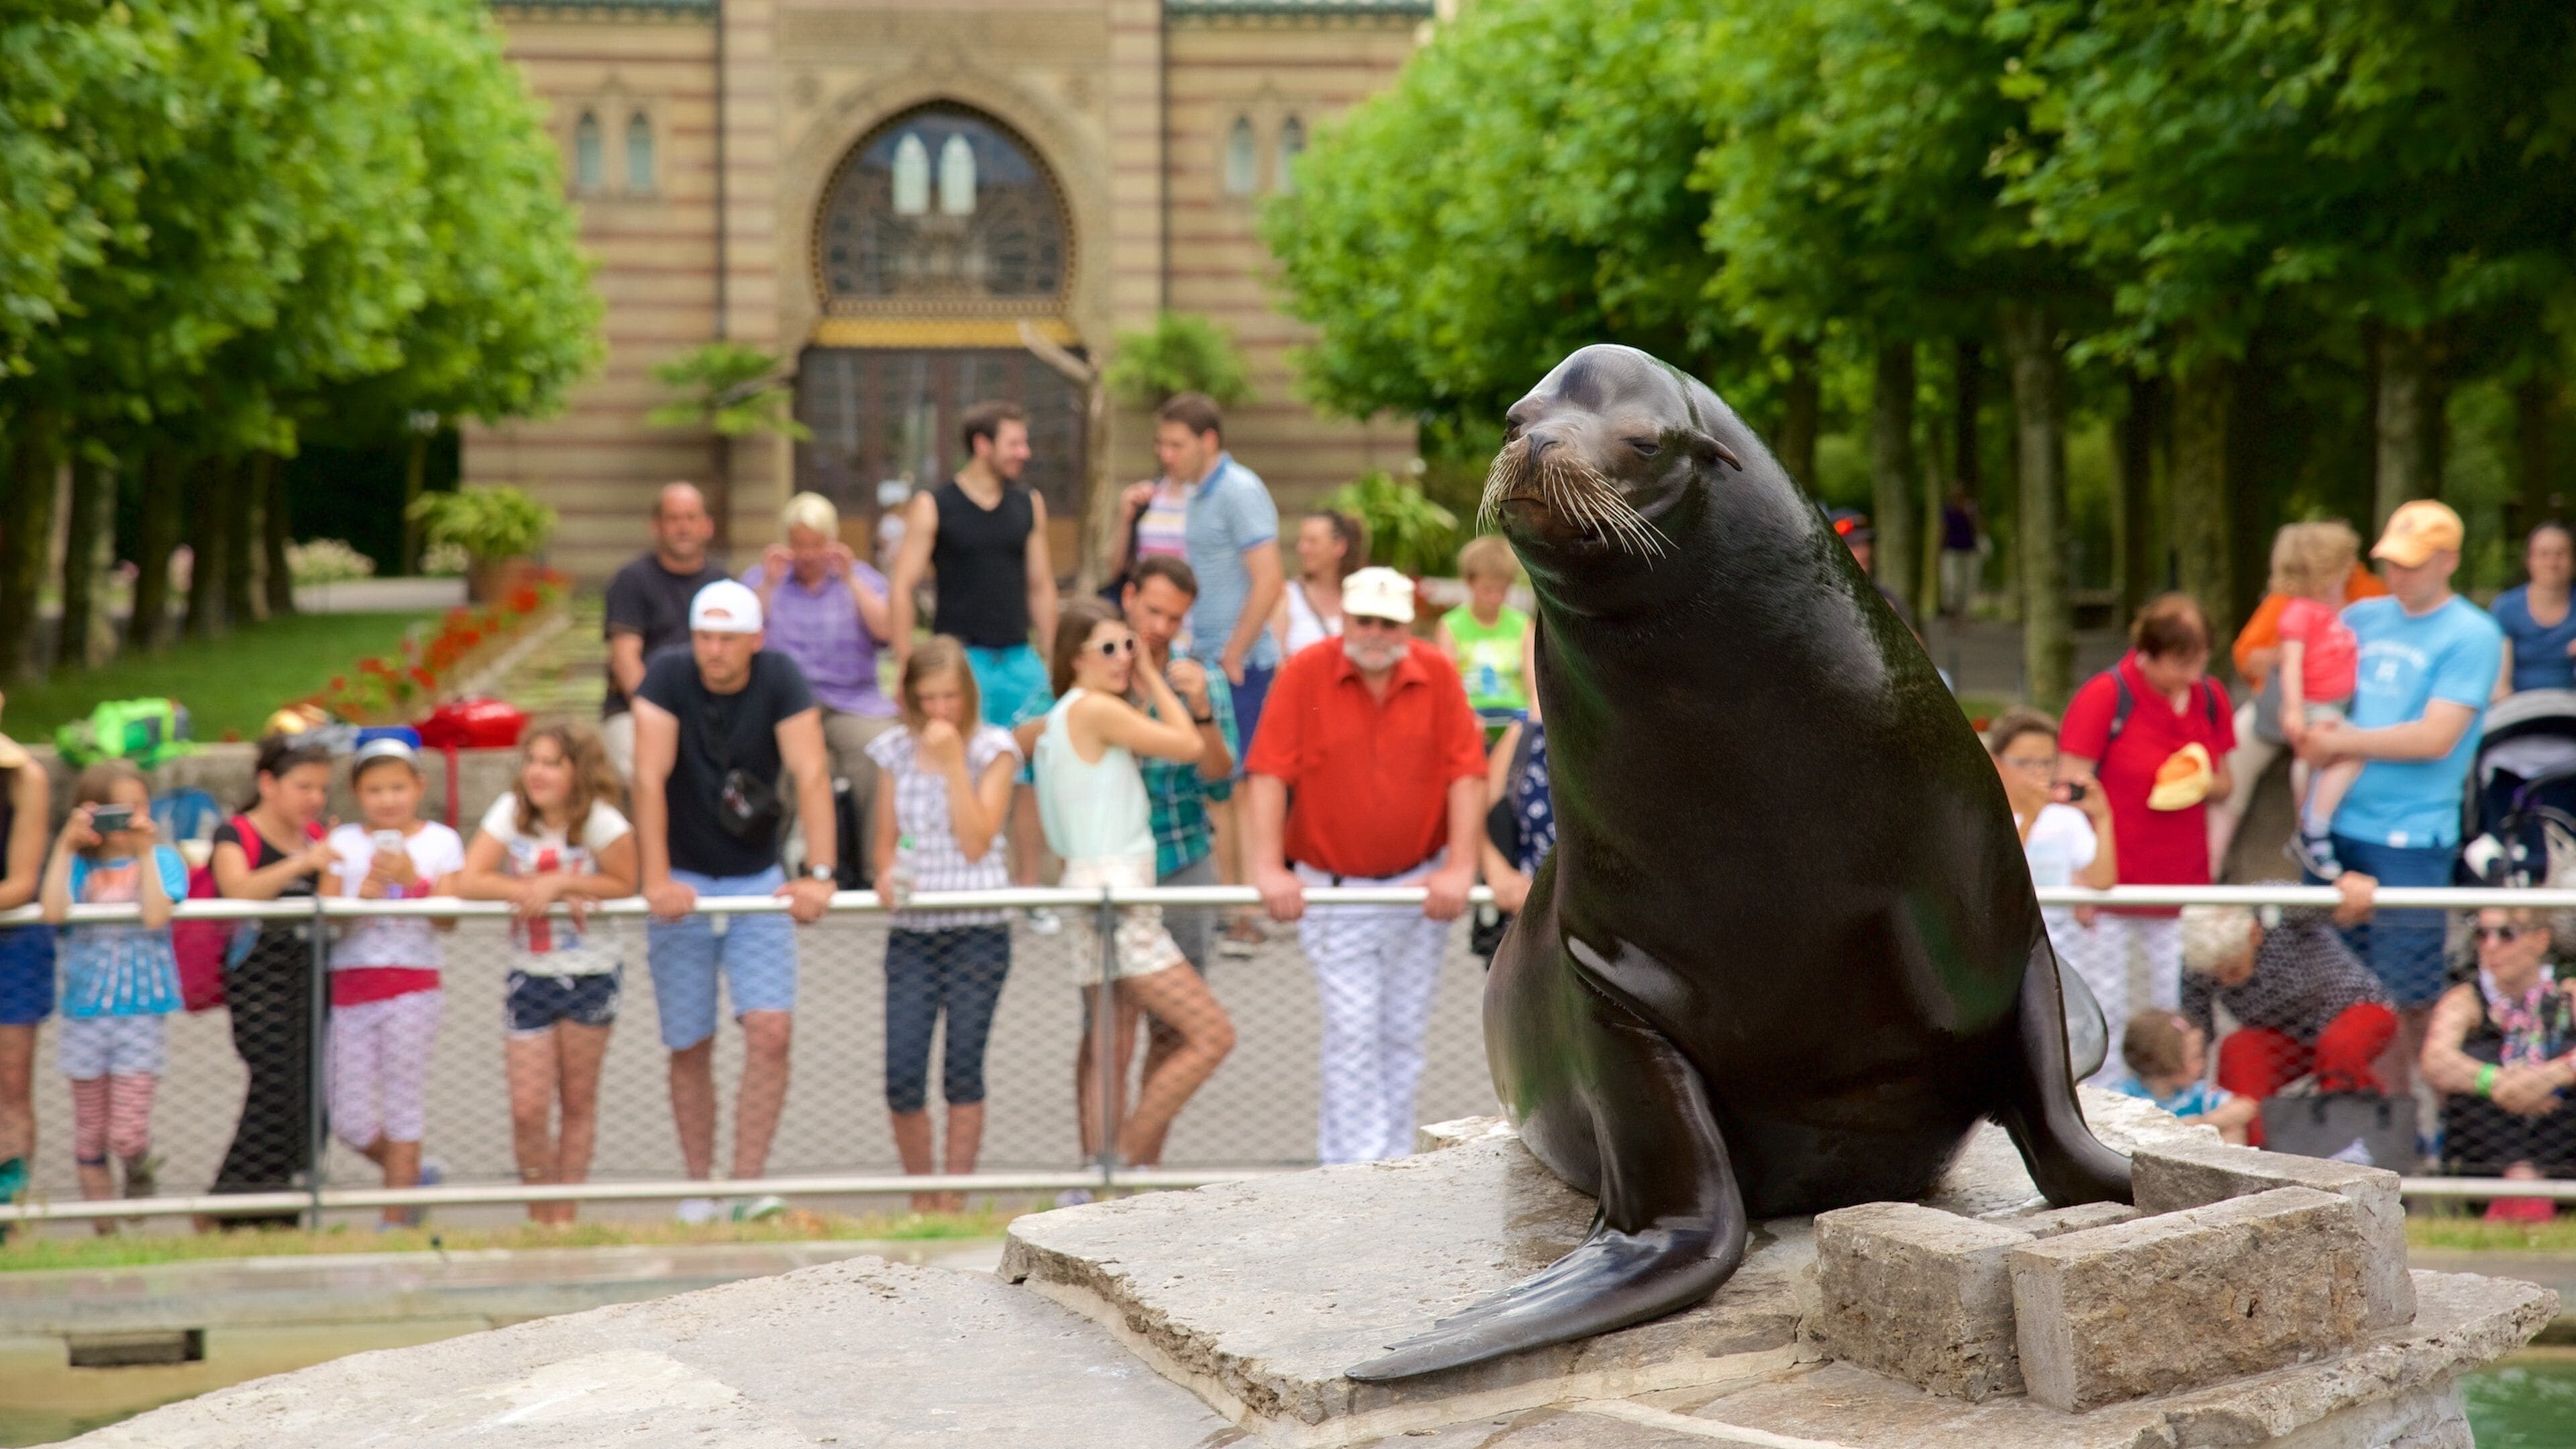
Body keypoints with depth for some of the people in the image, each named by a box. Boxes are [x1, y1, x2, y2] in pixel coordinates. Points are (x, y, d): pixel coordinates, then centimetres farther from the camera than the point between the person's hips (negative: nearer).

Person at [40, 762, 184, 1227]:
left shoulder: (162, 860, 1)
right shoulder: (78, 865, 3)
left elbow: (156, 915, -17)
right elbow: (53, 912, -17)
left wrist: (145, 852, -15)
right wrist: (65, 848, -14)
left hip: (141, 1010, -2)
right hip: (85, 1011, 2)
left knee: (127, 1135, -9)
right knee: (90, 1135, 8)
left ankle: (139, 1169, 25)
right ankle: (105, 1230, 21)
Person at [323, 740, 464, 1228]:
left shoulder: (439, 841, 4)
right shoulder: (343, 844, 7)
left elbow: (448, 918, -6)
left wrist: (411, 880, -20)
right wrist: (360, 898, -21)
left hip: (413, 984, -2)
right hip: (350, 985, 2)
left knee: (403, 1100, -3)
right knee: (351, 1119, 0)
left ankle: (396, 1216, 6)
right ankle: (413, 1175, 26)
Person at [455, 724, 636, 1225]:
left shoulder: (599, 819, -12)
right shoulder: (510, 811, -6)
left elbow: (626, 883, -9)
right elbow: (468, 882, -11)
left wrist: (558, 883, -17)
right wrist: (535, 891, -20)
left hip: (592, 973, -2)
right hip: (530, 973, 2)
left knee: (578, 1102, 7)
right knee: (527, 1109, -4)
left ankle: (565, 1216, 18)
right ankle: (540, 1216, 15)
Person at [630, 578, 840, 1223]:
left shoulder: (781, 679, -10)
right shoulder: (668, 678, -12)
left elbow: (810, 774, -19)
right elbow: (650, 779, -20)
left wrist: (818, 874, -30)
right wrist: (656, 880, -29)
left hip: (757, 880, 1)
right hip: (684, 884, -1)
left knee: (771, 1032, -12)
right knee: (690, 1049, 5)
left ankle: (747, 1186, -9)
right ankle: (698, 1191, 16)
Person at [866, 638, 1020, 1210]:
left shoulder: (992, 749, 0)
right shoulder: (898, 750, 10)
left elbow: (977, 842, -9)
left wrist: (953, 762, -13)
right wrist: (886, 874, -4)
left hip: (977, 931, -3)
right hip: (910, 932, 3)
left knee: (963, 1071, -1)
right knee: (902, 1077, -4)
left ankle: (956, 1198, 10)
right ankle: (920, 1197, 12)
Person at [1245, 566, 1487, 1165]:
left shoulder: (1438, 675, -3)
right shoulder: (1306, 673, -9)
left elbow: (1468, 772, -6)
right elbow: (1269, 772, -14)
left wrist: (1460, 868, -13)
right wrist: (1268, 867, -23)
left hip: (1419, 886, 3)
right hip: (1332, 890, -3)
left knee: (1403, 1033, 10)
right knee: (1353, 1028, -7)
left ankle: (1392, 1163, 20)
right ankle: (1352, 1171, -2)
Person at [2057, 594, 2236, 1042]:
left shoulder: (2210, 696, 6)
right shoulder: (2104, 696, -12)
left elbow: (2224, 783, 18)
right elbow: (2071, 794, -11)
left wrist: (2204, 784, -7)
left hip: (2182, 884, 5)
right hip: (2110, 885, -4)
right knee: (2103, 1013, 0)